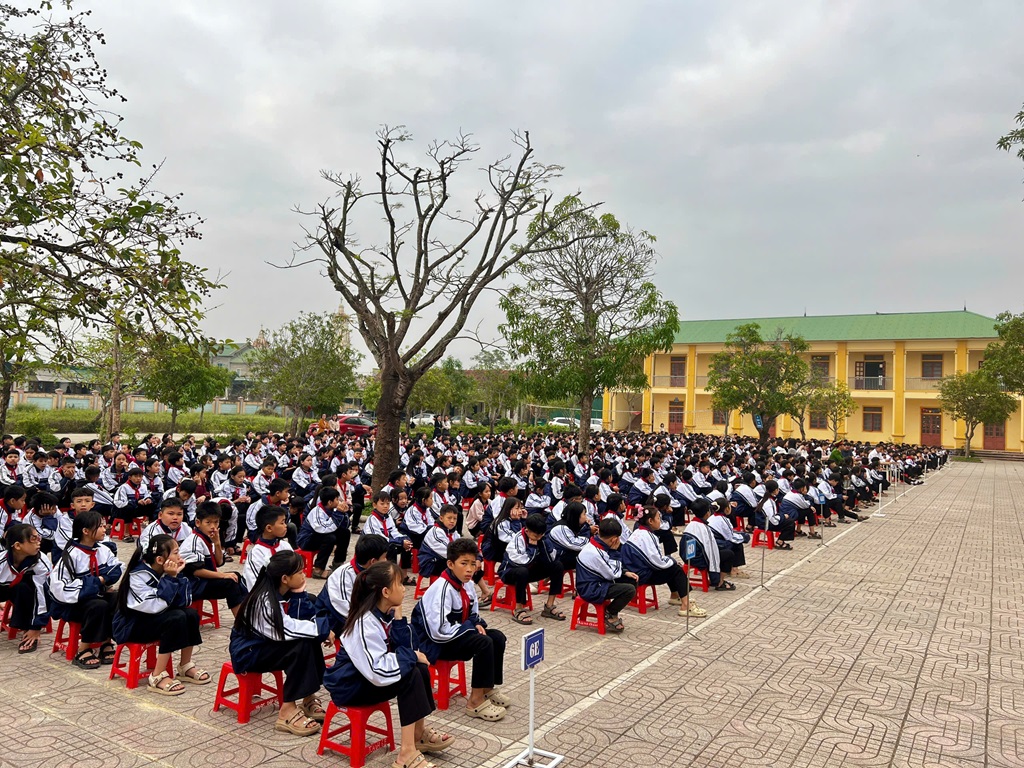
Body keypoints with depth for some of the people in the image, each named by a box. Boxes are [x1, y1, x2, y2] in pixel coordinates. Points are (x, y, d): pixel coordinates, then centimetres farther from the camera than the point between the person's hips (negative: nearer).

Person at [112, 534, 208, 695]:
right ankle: (157, 677, -22)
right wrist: (170, 578, -29)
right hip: (131, 624, -7)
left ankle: (186, 667, 1)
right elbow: (156, 606, -34)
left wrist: (177, 576, -18)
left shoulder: (164, 571, -4)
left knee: (191, 614, -14)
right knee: (177, 618, -28)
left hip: (154, 618, 7)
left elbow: (184, 602, -10)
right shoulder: (139, 575, -24)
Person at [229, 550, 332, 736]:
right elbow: (288, 630, -35)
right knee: (301, 646, -27)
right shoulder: (264, 599, -27)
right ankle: (287, 711, -23)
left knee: (311, 639, -14)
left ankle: (308, 697, -7)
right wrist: (323, 627, -28)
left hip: (268, 644, 8)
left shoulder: (286, 592, -3)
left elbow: (306, 620, -8)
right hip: (248, 651, -8)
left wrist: (299, 594, -18)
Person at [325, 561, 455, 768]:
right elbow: (378, 672, -34)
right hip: (349, 685, -9)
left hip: (371, 676, 9)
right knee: (410, 674, -25)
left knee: (420, 668, -8)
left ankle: (419, 734, 6)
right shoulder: (365, 623, -28)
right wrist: (412, 656, -23)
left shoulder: (386, 612, -2)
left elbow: (402, 648, -2)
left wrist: (398, 616, -12)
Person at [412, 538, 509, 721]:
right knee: (484, 643, -26)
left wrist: (477, 624, -8)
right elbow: (439, 631, -33)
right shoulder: (441, 590, -27)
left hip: (456, 634, 9)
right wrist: (471, 628, -22)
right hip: (436, 643, -9)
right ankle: (476, 701, -16)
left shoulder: (466, 585, 0)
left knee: (497, 637, -4)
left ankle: (488, 688, 10)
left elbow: (472, 615, 16)